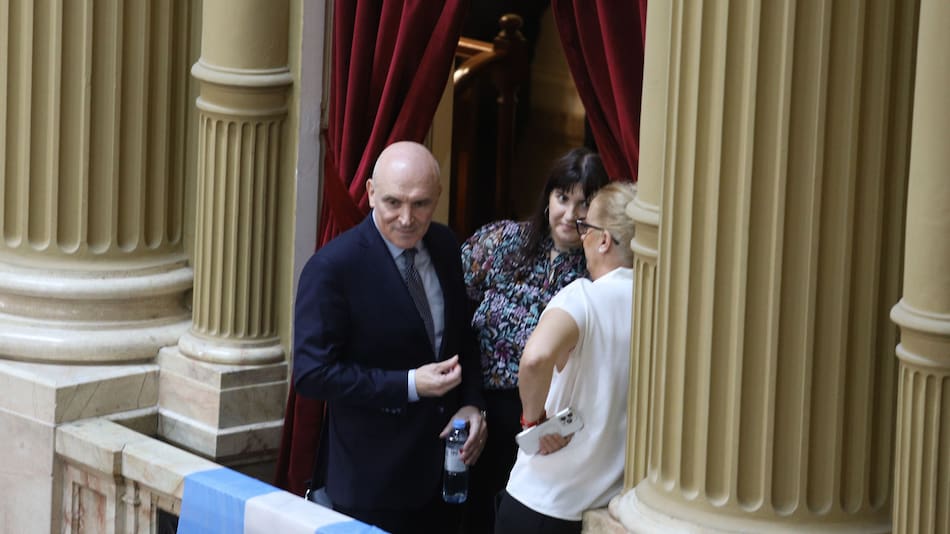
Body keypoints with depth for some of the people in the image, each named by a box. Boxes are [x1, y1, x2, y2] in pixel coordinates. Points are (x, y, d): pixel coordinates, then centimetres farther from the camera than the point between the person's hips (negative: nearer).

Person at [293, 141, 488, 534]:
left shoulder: (444, 246, 3)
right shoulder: (332, 268, -18)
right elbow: (312, 373, -18)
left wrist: (471, 404, -3)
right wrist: (409, 385, -22)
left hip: (444, 467, 6)